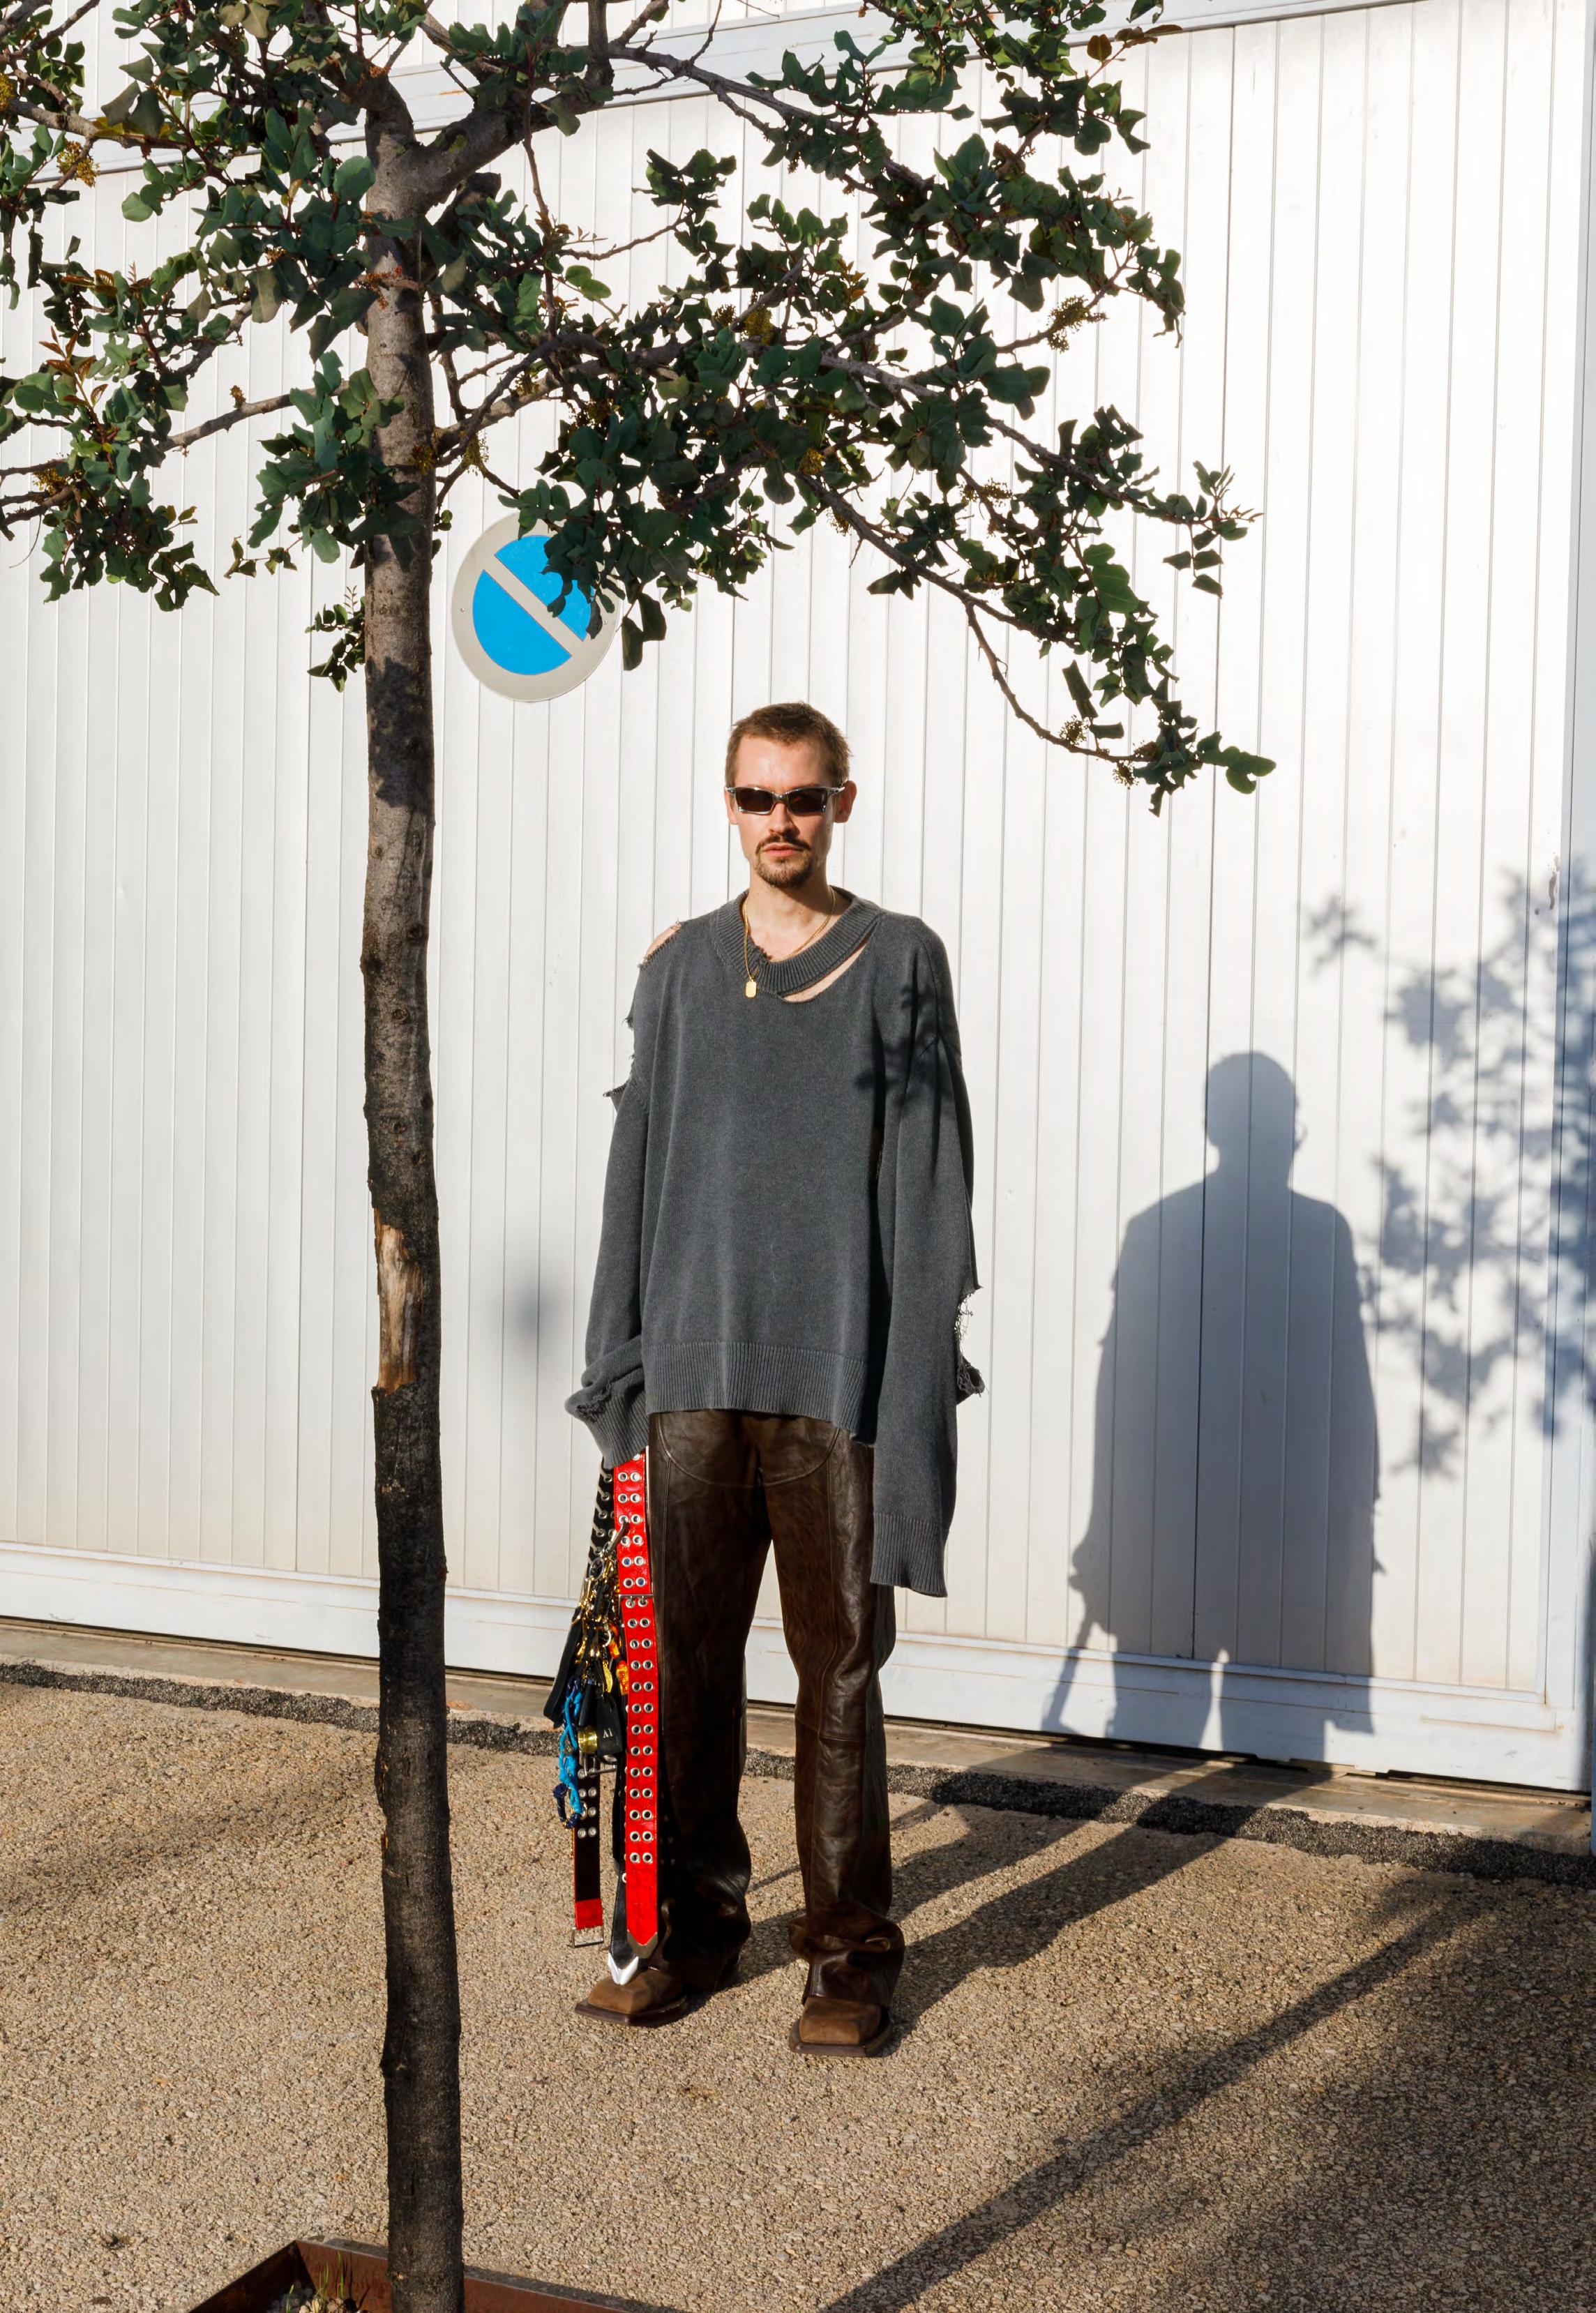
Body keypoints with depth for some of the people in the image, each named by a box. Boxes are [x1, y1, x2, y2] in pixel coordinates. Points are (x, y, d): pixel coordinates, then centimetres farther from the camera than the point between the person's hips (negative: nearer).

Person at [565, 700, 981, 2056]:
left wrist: (925, 1368, -8)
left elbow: (932, 1178, -1)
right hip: (696, 1370, 3)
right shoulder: (684, 966, 11)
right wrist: (619, 1361, 7)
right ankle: (695, 1921, 23)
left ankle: (852, 1948, 14)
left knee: (840, 1667, 2)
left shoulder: (900, 961, 3)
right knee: (688, 1661, 8)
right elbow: (641, 1164, 12)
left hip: (839, 1375, -3)